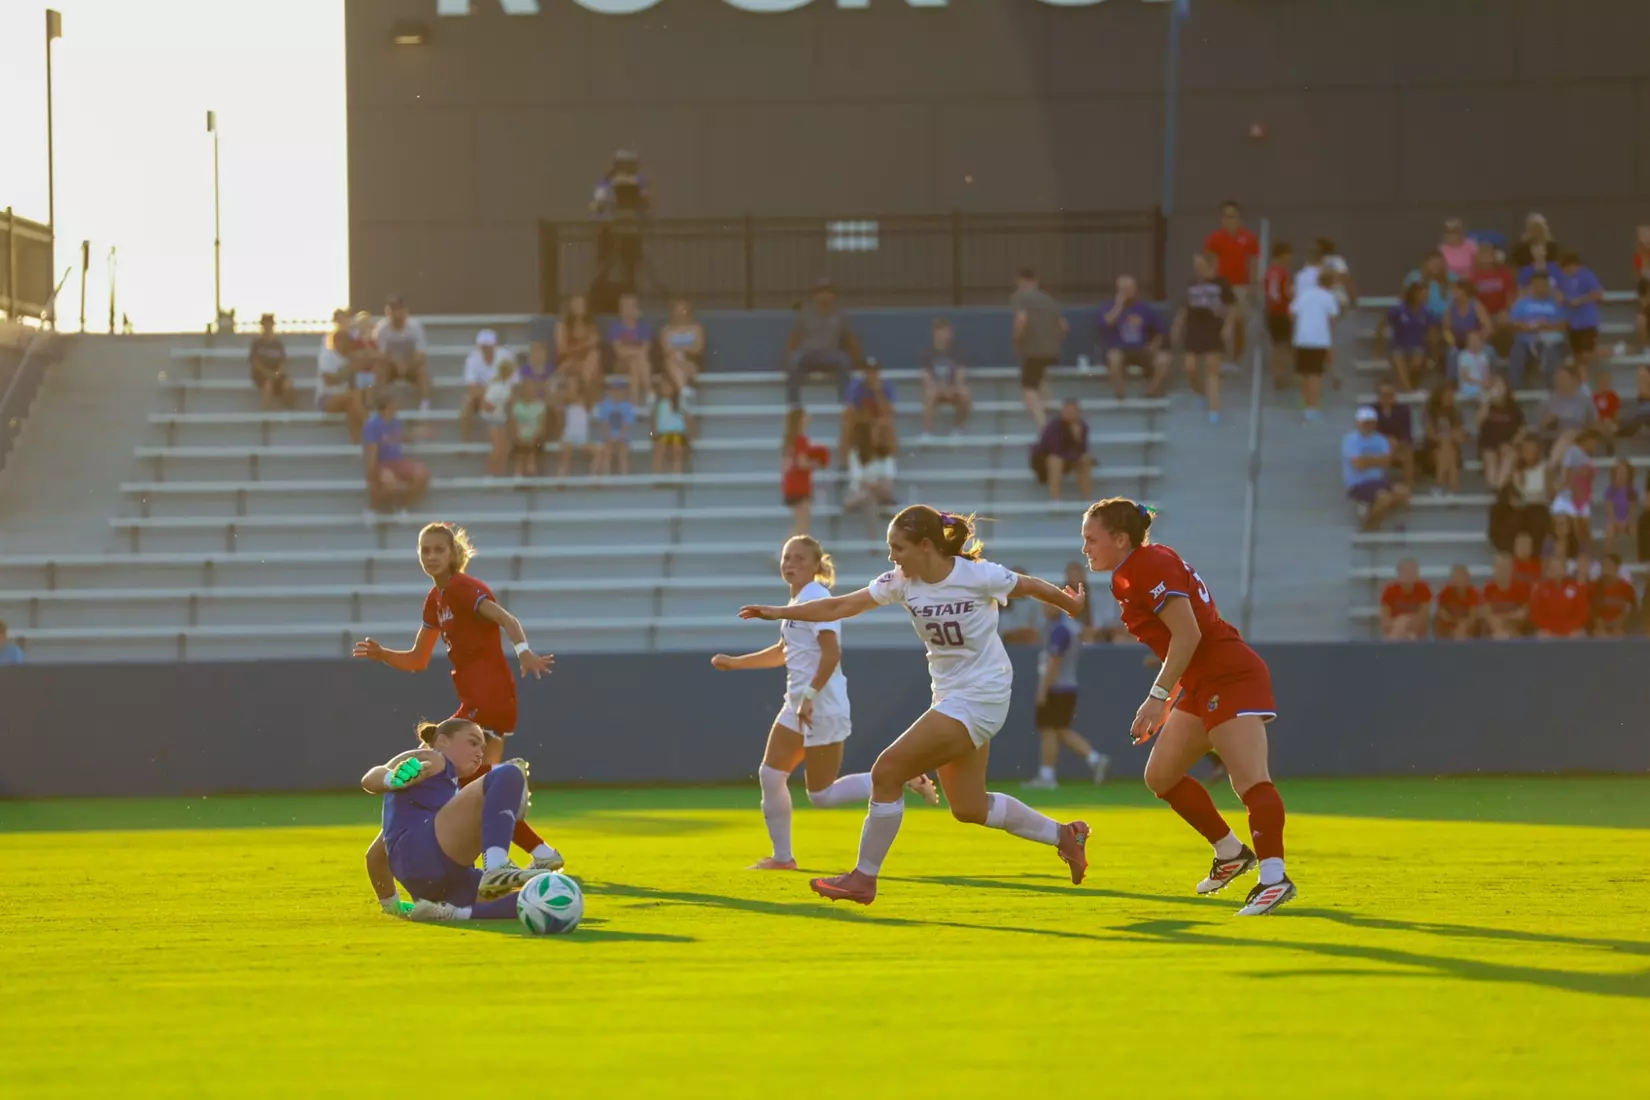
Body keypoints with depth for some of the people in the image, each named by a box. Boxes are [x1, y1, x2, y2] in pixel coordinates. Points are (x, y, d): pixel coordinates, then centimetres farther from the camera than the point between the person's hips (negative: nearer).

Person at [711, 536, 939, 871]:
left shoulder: (815, 599, -15)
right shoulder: (797, 600, 15)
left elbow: (832, 654, -24)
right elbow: (783, 652, 30)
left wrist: (810, 697, -25)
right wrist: (735, 662, 30)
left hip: (822, 706, -10)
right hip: (797, 704, 10)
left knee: (821, 795, -5)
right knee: (770, 775, 6)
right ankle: (782, 857, 15)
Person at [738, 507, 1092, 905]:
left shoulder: (978, 576, -19)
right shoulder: (902, 581, -4)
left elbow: (1032, 586, -2)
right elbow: (839, 607, -4)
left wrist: (1073, 605, 14)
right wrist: (780, 612, -11)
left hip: (980, 697, -8)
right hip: (949, 694, 8)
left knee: (887, 772, -13)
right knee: (969, 809, 14)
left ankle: (864, 879, -2)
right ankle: (1063, 835, 32)